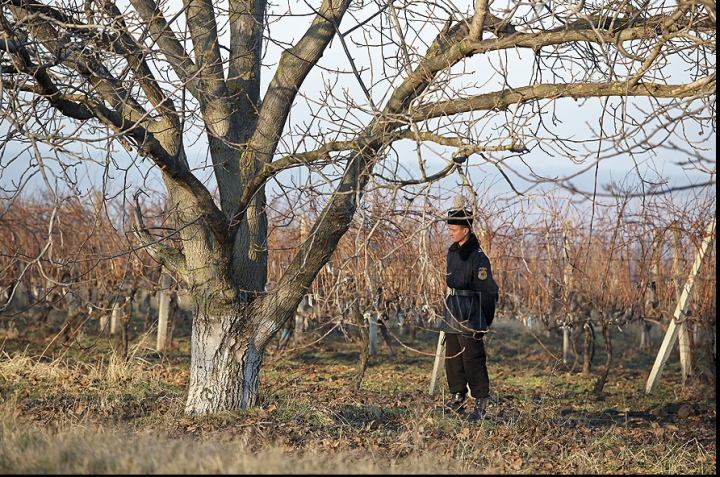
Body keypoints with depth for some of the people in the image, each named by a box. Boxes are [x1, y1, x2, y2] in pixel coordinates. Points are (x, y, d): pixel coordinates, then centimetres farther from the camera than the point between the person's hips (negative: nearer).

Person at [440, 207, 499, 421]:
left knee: (473, 361, -6)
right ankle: (457, 399, 24)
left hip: (470, 317, -9)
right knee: (452, 359, 14)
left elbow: (488, 291, -15)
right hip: (453, 315, 9)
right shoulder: (452, 252, 10)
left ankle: (480, 405, 0)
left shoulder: (478, 257, -17)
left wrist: (484, 322, -12)